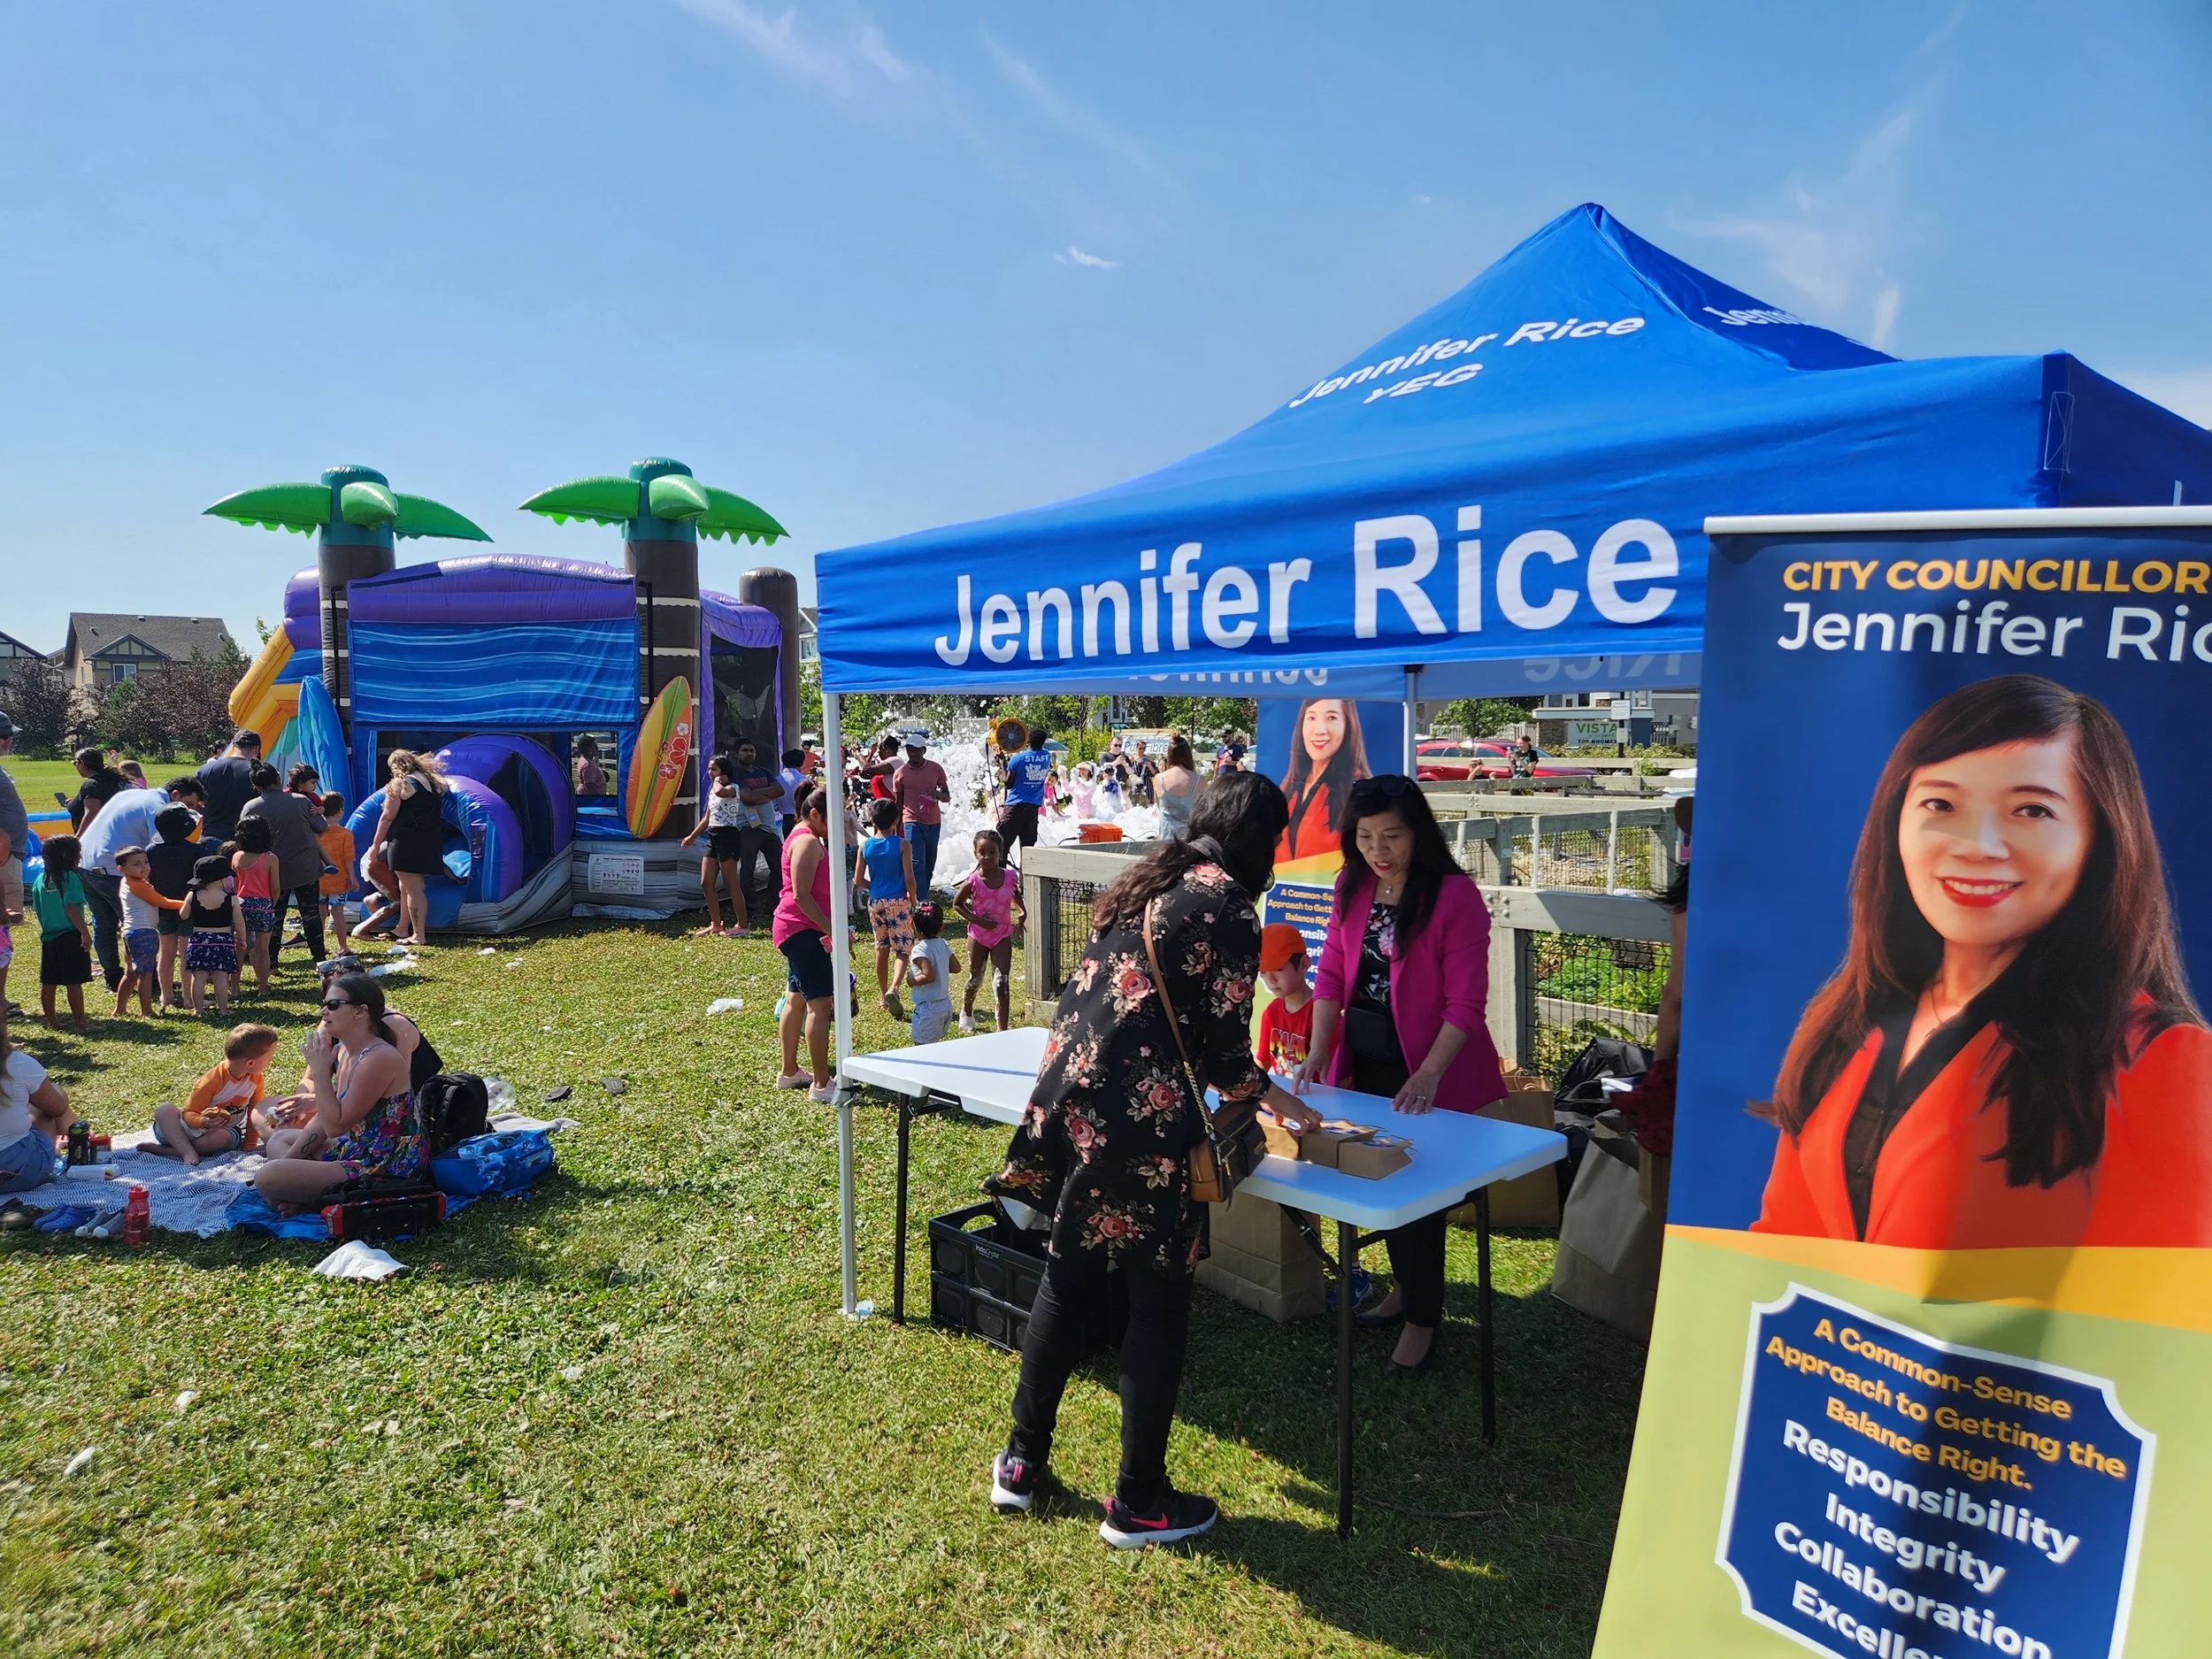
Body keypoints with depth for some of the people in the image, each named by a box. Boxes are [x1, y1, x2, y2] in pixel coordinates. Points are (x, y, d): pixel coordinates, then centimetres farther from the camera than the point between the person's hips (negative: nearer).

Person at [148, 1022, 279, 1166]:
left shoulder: (257, 1079, -9)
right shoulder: (213, 1080, -22)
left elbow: (255, 1113, 1)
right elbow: (189, 1112, -18)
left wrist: (250, 1145, -1)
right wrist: (203, 1122, -39)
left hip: (225, 1129, 2)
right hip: (197, 1127, -2)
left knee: (221, 1137, -36)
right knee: (163, 1111, -27)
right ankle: (188, 1152, -40)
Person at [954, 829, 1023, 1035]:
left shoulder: (1010, 877, -9)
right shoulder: (973, 881, -17)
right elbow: (957, 903, -3)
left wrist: (1022, 912, -4)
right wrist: (976, 919, -16)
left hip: (1003, 935, 1)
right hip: (978, 935, -1)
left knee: (1002, 982, -7)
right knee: (975, 979, 17)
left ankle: (1003, 1028, -6)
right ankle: (967, 1012, 47)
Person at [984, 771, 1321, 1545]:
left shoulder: (1146, 881, 13)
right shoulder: (1228, 910, -10)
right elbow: (1224, 1053, -8)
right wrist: (1280, 1103, 12)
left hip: (1067, 1095, 8)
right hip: (1141, 1123, -8)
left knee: (1068, 1282, 21)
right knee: (1159, 1307, 8)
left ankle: (1021, 1463, 33)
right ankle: (1139, 1503, 21)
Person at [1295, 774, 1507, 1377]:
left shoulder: (1455, 896, -18)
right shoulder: (1353, 888, 1)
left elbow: (1466, 1003, -19)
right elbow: (1331, 972, 4)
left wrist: (1427, 1075, -27)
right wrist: (1319, 1049, -8)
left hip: (1430, 1071, -6)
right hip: (1365, 1063, 6)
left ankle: (1422, 1318, 22)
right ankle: (1408, 1286, 41)